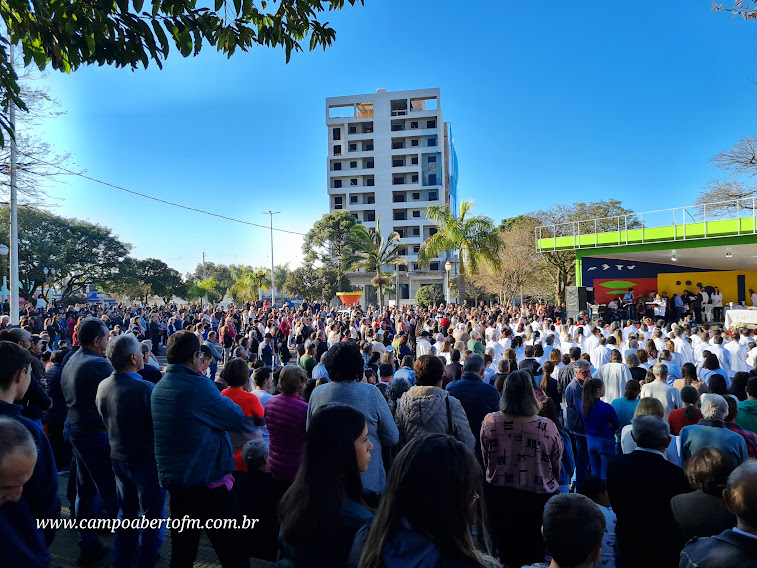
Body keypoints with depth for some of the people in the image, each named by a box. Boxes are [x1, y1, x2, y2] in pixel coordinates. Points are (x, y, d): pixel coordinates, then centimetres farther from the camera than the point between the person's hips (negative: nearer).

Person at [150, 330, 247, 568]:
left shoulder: (159, 387, 6)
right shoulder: (198, 385, -20)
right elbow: (236, 417, -14)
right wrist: (207, 382, -2)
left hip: (172, 477, 8)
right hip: (207, 477, -8)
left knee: (182, 548, 21)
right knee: (231, 547, 6)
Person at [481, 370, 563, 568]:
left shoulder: (489, 422, -17)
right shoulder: (548, 428, -22)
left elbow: (485, 460, -2)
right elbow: (557, 467, -6)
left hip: (497, 496, 2)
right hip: (538, 498, -2)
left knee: (505, 550, 22)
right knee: (534, 552, 19)